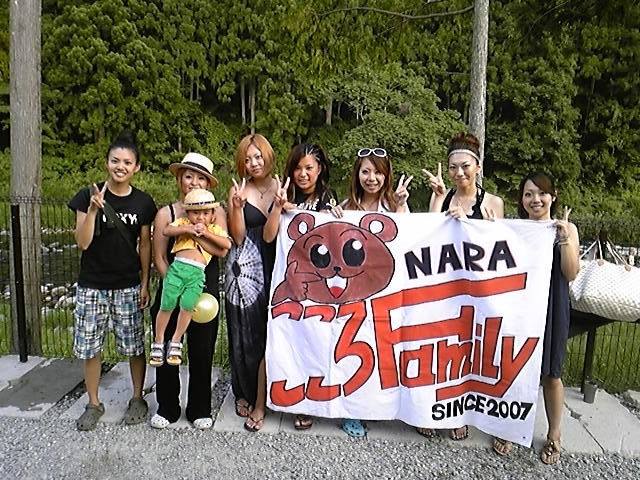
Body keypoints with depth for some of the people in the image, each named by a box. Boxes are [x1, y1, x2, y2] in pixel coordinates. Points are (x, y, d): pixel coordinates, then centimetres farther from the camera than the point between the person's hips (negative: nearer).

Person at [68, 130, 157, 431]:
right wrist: (93, 209, -21)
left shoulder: (143, 202, -1)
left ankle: (137, 398, 27)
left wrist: (145, 284, 2)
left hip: (128, 286, 0)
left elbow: (145, 246, 4)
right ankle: (94, 404, 28)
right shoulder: (88, 197, -4)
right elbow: (82, 243, -8)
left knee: (134, 346, 7)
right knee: (90, 347, 9)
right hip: (92, 285, 0)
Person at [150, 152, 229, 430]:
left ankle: (199, 409, 27)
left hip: (206, 290, 0)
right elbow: (159, 258, -1)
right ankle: (167, 409, 28)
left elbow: (222, 250, -12)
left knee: (202, 352, 9)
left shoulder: (216, 212, 1)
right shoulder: (166, 214, 1)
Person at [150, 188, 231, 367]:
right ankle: (158, 342, 16)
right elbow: (166, 231, -3)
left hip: (197, 273, 1)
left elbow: (227, 244, -1)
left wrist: (205, 233, -5)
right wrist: (188, 229, -9)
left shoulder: (214, 229, 17)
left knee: (188, 307, -10)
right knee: (167, 305, -2)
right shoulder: (183, 223, 15)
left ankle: (175, 342, 12)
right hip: (178, 266, 0)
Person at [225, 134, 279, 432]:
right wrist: (238, 206, -15)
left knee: (267, 332, 0)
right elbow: (238, 237, -3)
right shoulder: (238, 191, 3)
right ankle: (244, 392, 31)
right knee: (245, 332, 8)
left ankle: (259, 403, 14)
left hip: (273, 267, 0)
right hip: (245, 269, 0)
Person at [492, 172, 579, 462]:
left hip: (551, 309, 0)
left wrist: (563, 238, -16)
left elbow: (571, 273, -6)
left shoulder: (567, 229, 0)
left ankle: (554, 435, 32)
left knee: (550, 374, 11)